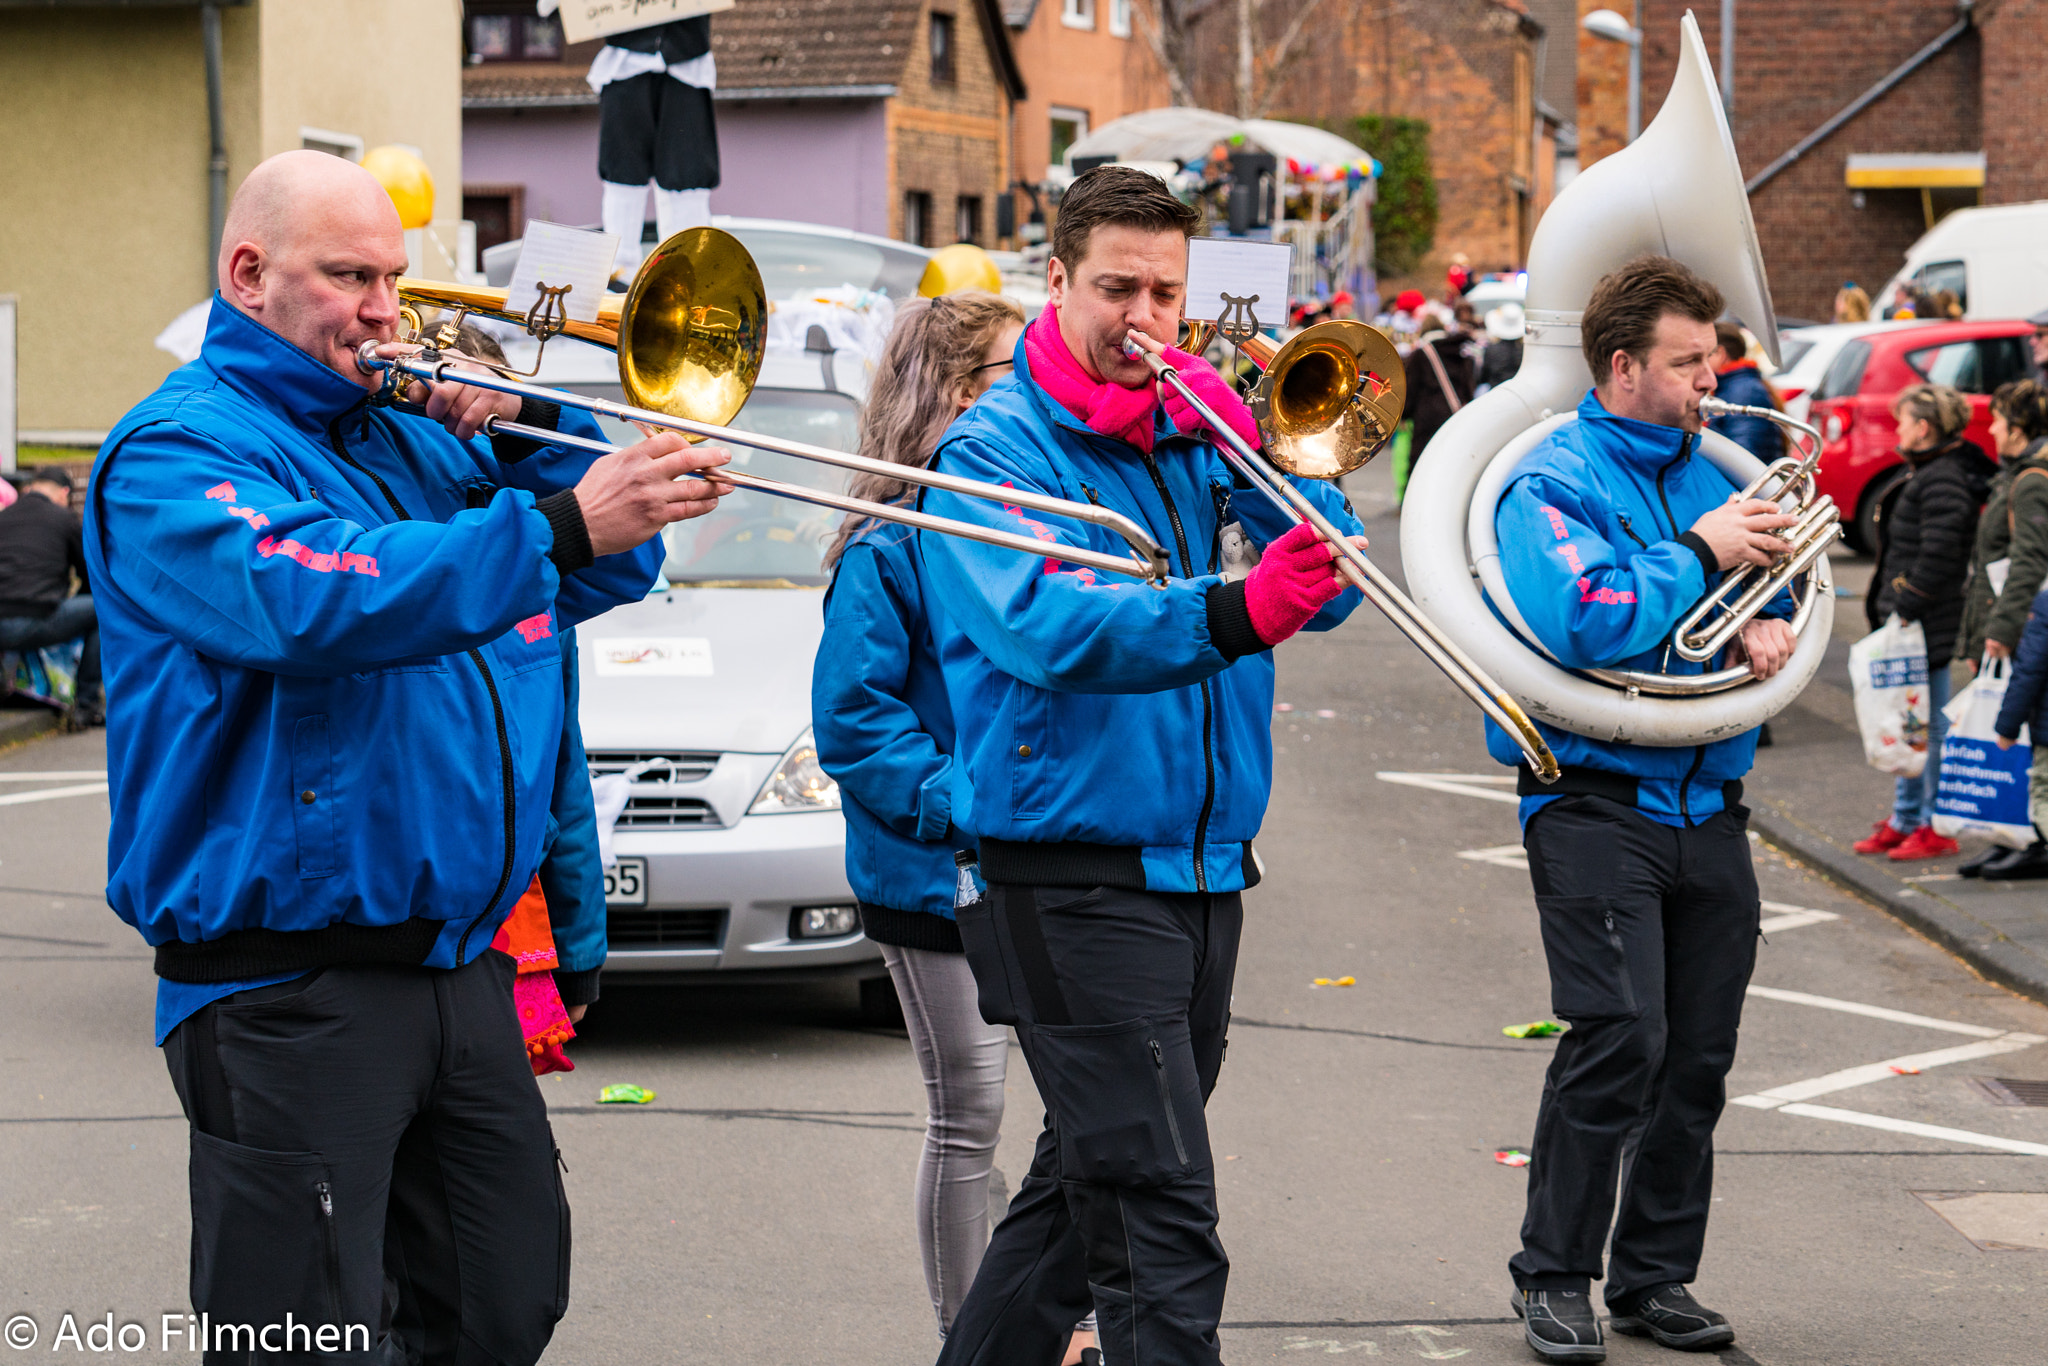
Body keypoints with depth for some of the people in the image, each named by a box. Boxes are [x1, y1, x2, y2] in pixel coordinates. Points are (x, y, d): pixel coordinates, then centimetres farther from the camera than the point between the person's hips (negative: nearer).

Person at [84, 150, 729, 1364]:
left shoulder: (413, 432, 16)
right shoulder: (179, 451, -8)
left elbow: (612, 572, 17)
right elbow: (312, 602, -28)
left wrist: (521, 429, -1)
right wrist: (560, 523, -34)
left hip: (463, 970, 8)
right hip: (289, 984, -8)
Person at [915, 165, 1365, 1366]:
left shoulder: (1198, 435, 12)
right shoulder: (998, 448, -7)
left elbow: (1331, 590, 4)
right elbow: (1045, 625, -25)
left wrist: (1247, 445, -11)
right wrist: (1231, 614, -41)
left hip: (1204, 868, 7)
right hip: (1075, 873, -7)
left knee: (1090, 1187, 18)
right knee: (1161, 1228, -13)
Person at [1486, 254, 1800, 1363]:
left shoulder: (1705, 474, 14)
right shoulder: (1553, 484, -8)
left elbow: (1772, 576, 24)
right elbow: (1585, 624, -22)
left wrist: (1772, 624, 2)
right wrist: (1699, 552, -17)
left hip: (1706, 802, 7)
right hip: (1596, 802, -7)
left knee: (1699, 1055, 7)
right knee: (1620, 1040, -14)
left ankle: (1655, 1277, 19)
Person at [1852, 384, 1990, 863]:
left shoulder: (1944, 482, -17)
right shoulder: (1928, 475, 15)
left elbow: (1938, 557, -23)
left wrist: (1906, 608, -20)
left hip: (1928, 625, -11)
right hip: (1912, 624, 11)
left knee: (1929, 723, -5)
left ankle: (1936, 827, 0)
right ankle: (1905, 819, 25)